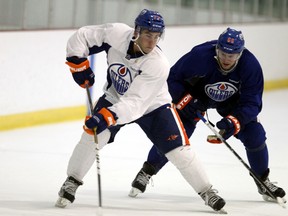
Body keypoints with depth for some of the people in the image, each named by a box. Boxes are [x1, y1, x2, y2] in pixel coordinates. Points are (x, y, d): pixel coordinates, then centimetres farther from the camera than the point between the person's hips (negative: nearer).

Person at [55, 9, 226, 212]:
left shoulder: (158, 65, -34)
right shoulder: (117, 33, -28)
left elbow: (135, 102, -38)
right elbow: (82, 36, -13)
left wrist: (107, 117, -49)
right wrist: (79, 63, -23)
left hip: (152, 104, -2)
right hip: (115, 97, 2)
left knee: (178, 148, -11)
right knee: (92, 135, -17)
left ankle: (207, 192, 5)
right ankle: (71, 184, 2)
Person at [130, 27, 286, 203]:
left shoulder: (251, 66, -31)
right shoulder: (199, 56, -36)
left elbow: (252, 103, -26)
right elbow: (173, 78, -19)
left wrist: (234, 121, -41)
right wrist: (184, 100, -32)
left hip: (232, 101, 2)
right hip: (195, 94, -2)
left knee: (255, 135, -11)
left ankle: (263, 182, 11)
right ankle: (146, 173, 7)